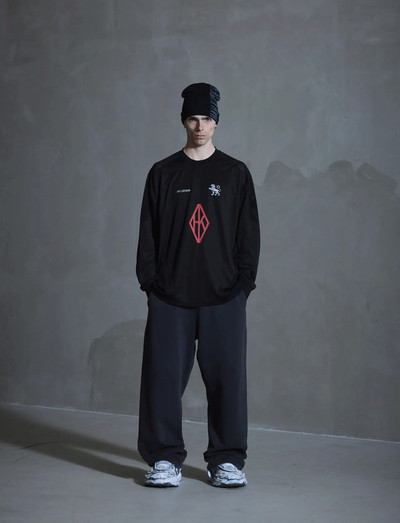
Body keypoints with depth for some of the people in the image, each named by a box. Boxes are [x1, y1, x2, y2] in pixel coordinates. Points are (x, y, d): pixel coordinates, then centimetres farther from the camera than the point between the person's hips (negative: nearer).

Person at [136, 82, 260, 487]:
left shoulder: (235, 174, 7)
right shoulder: (163, 173, 9)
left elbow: (249, 233, 6)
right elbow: (148, 232, 8)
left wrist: (244, 282, -1)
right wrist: (149, 282, 0)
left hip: (223, 297, 0)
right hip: (170, 296, 1)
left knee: (226, 376, 0)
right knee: (164, 375, 0)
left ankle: (226, 460, 12)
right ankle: (165, 459, 12)